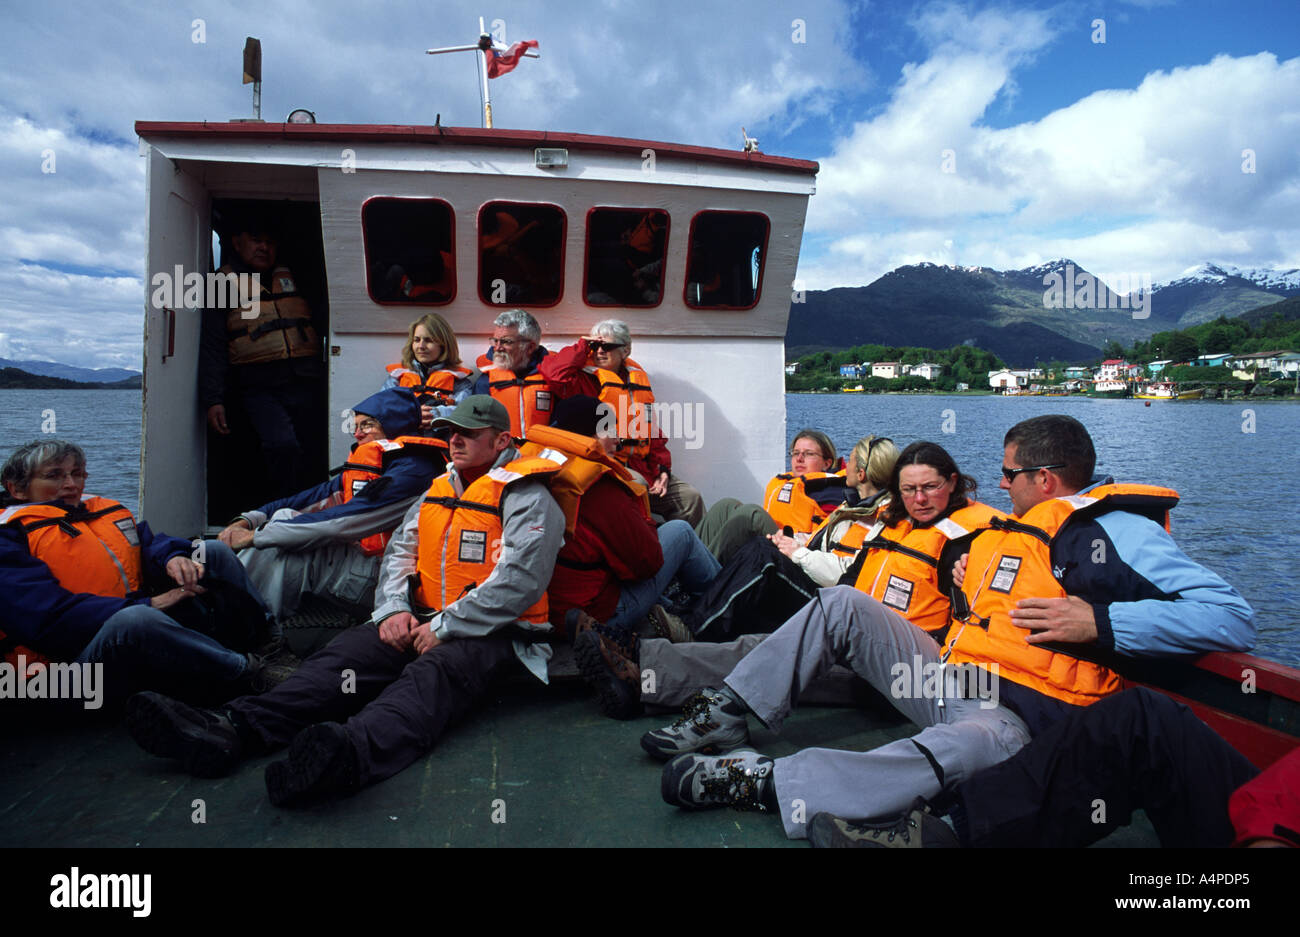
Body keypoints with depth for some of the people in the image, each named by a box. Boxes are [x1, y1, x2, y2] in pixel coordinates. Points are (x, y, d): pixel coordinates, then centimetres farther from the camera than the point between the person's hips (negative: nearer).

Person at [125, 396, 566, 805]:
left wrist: (444, 627, -16)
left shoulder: (527, 498, -4)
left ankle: (350, 754, -64)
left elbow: (517, 582, -15)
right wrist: (394, 609, -4)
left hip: (494, 633, -6)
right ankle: (234, 727, -39)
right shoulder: (438, 490, 21)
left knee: (434, 673, -37)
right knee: (346, 652, -20)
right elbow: (399, 551, 16)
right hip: (422, 623, 7)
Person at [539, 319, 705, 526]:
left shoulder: (637, 377, 19)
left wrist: (662, 467, 9)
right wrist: (583, 346, -6)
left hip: (641, 466, 6)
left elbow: (651, 429, 21)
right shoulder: (586, 377, 1)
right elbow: (555, 372, -22)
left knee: (690, 497, -1)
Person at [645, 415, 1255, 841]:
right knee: (844, 605, -1)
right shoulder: (1015, 527, 20)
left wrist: (1099, 623, -21)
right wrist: (967, 592, 14)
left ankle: (763, 781, -44)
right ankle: (729, 714, -4)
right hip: (952, 677, 8)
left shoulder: (1118, 534, -4)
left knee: (965, 746, -42)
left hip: (1011, 718, -8)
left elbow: (1234, 619, -15)